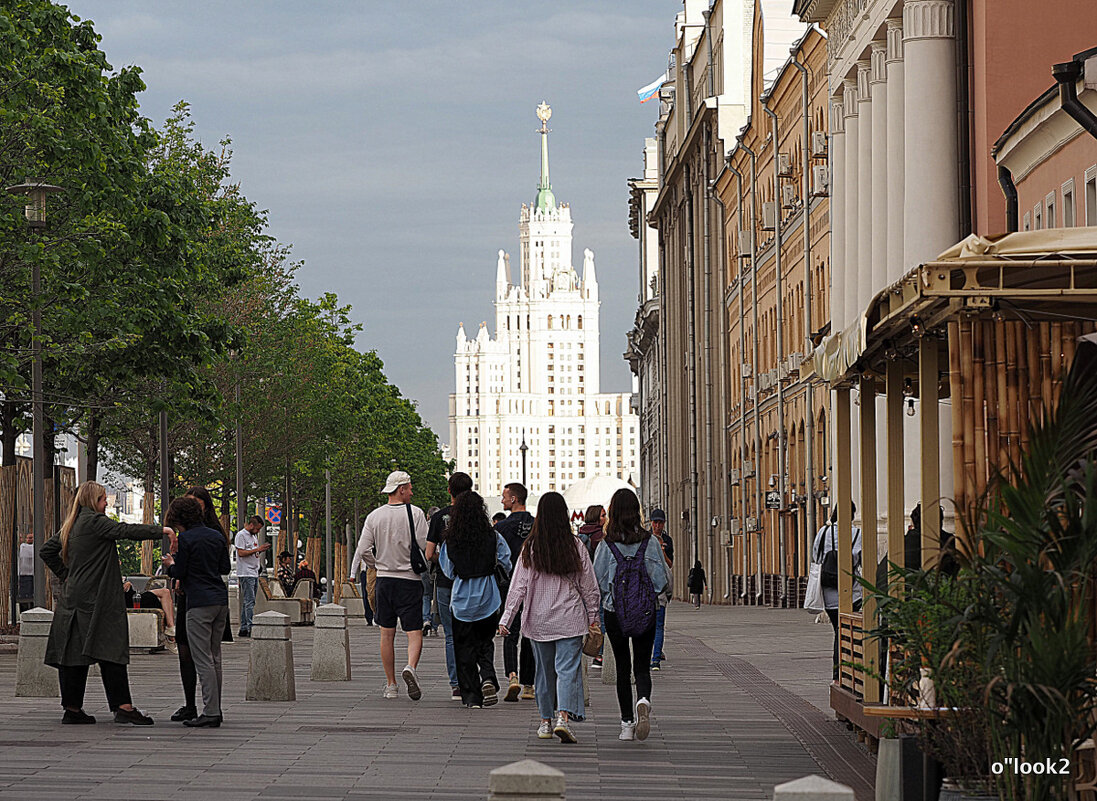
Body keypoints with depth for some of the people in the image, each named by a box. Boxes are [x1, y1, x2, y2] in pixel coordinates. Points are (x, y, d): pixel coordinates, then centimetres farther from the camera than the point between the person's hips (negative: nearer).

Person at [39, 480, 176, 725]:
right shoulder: (94, 521, -10)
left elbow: (47, 551, 23)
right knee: (111, 651, -11)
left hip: (74, 596, 9)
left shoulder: (71, 526, 16)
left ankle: (72, 709, 10)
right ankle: (123, 708, -16)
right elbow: (126, 531, -21)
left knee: (74, 650, 8)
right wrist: (161, 531, -23)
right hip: (95, 600, -9)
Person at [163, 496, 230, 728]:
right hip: (221, 600, 7)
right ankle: (215, 710, 16)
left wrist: (170, 564, 13)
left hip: (200, 603, -7)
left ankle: (210, 712, -11)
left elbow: (179, 573, -8)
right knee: (215, 658, 13)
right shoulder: (216, 536, 11)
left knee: (203, 660, -6)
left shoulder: (185, 539, -9)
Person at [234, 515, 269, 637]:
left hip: (254, 573, 9)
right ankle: (250, 628, -17)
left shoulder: (254, 536, 20)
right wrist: (257, 549, -18)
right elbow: (241, 553, -17)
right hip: (245, 574, -9)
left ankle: (243, 629, 10)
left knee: (248, 602, 8)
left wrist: (262, 549, 6)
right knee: (249, 601, -13)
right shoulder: (241, 535, -8)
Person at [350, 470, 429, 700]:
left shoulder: (374, 516, 2)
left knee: (387, 634, 10)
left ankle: (390, 685, 11)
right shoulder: (415, 513, -7)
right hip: (410, 579, -3)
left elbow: (363, 552, 0)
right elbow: (425, 547, -10)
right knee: (414, 632, -2)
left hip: (384, 578, 3)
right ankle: (410, 667, -30)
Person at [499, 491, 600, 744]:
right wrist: (593, 617, 11)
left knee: (545, 670, 14)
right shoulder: (576, 546, -4)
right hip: (570, 619, -1)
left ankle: (546, 721, 22)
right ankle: (563, 717, -22)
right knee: (568, 669, -4)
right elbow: (589, 586, 1)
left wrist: (506, 618, -1)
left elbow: (519, 586, -5)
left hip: (538, 619, 1)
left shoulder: (530, 548, -5)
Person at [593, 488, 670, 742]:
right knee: (642, 667, 9)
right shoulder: (650, 542, -4)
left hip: (615, 613, -1)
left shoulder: (607, 545, -8)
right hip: (646, 613, 1)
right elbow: (663, 580, 0)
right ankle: (643, 702, -22)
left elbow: (597, 582, -5)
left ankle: (627, 723, 7)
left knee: (622, 668, 10)